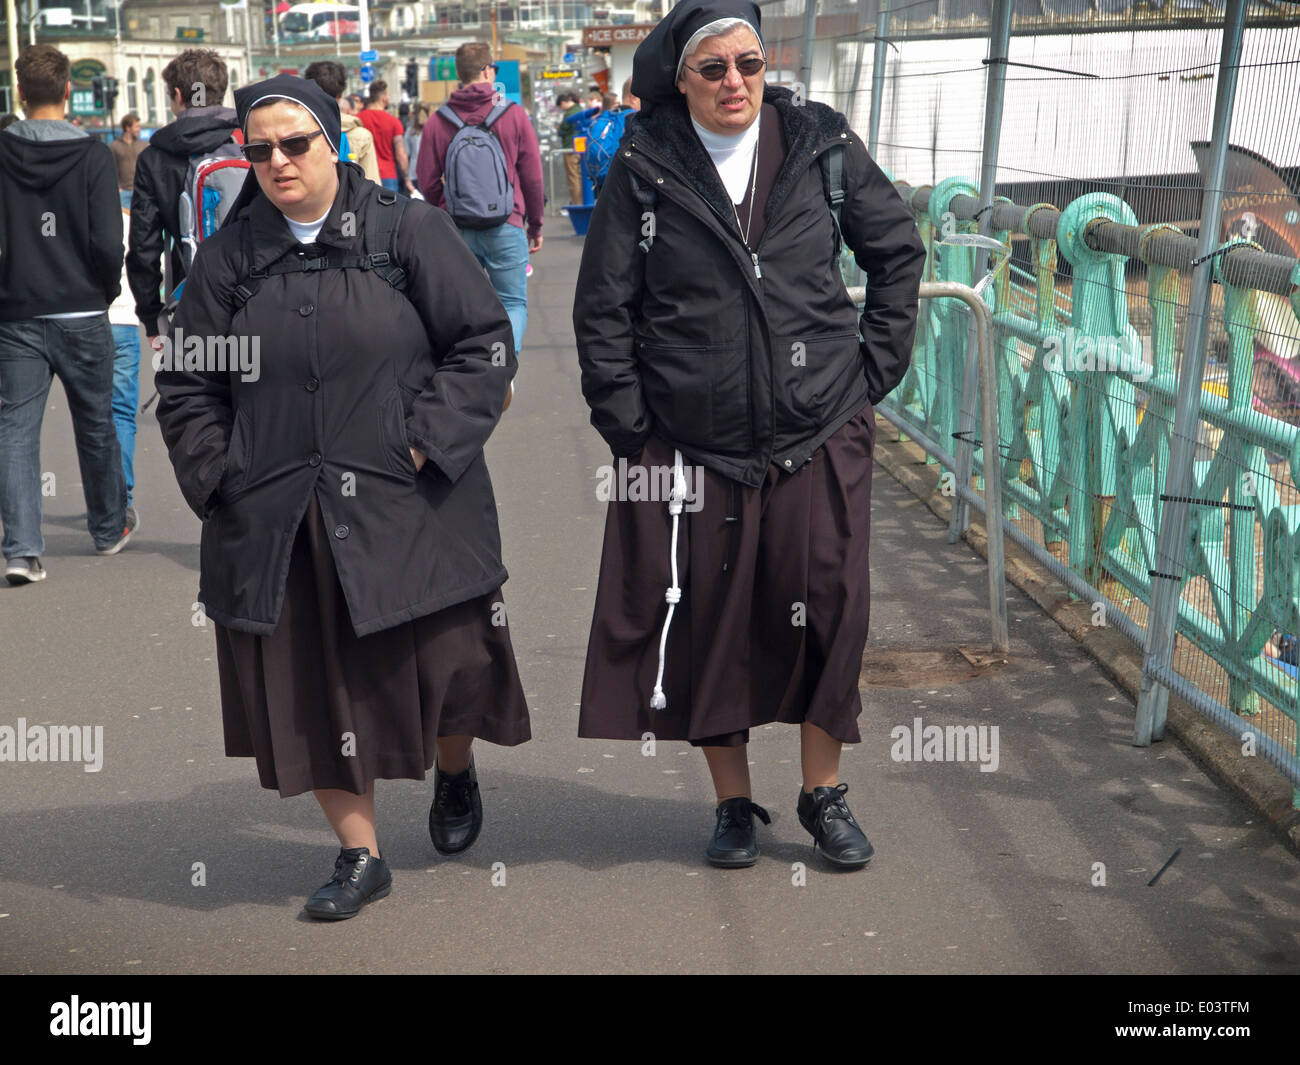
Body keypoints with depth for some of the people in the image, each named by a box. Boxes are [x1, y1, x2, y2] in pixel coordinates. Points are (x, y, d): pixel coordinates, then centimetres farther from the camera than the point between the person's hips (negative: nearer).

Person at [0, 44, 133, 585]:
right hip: (82, 316, -1)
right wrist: (107, 291, 5)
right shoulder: (94, 155, -8)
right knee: (95, 424, 15)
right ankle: (109, 529, 31)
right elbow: (108, 242, -13)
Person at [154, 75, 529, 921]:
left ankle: (456, 771, 41)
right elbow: (187, 384, 12)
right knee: (314, 687, 7)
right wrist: (217, 477, 1)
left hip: (408, 510, -2)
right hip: (280, 524, 3)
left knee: (442, 661, 5)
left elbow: (484, 342, -2)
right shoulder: (228, 256, 7)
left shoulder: (411, 231, -1)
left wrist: (431, 443, -10)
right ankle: (361, 856, 23)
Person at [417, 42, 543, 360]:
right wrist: (535, 226, 13)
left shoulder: (437, 122, 1)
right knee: (514, 303, 5)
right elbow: (532, 178, 2)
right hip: (506, 226, -2)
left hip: (457, 229, 2)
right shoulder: (514, 115, -2)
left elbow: (427, 183, 3)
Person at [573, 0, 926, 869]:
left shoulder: (821, 145, 2)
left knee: (828, 614, 3)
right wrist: (630, 428, -2)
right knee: (707, 625, 5)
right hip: (694, 447, -1)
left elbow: (898, 248, 14)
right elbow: (602, 311, 2)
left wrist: (876, 364, 8)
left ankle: (824, 793, 23)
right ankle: (733, 804, 24)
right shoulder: (645, 171, -2)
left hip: (820, 436, 1)